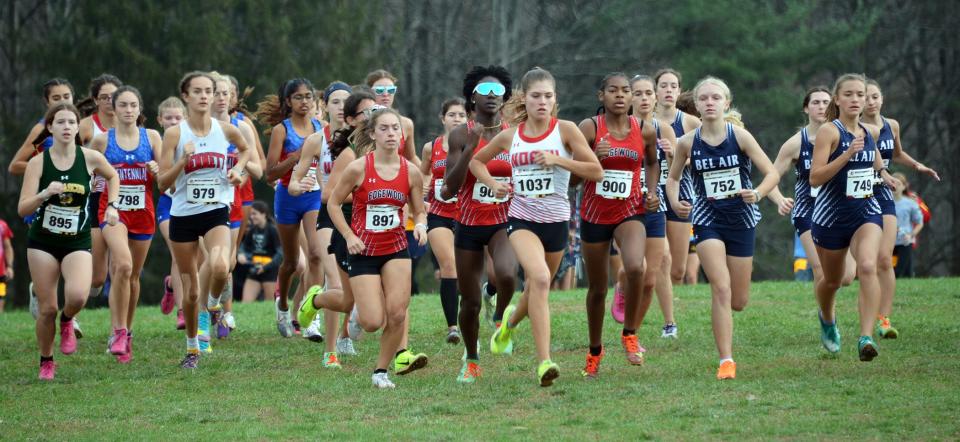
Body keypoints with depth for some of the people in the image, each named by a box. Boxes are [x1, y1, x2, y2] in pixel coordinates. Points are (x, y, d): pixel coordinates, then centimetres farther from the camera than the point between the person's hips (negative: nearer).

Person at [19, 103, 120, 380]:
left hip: (78, 242, 0)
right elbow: (23, 209, -12)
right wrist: (44, 194, -28)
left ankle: (67, 322, 9)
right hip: (42, 242, 0)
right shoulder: (38, 163, -8)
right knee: (47, 309, -1)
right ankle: (46, 362, 23)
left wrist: (111, 205, 6)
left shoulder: (90, 158, -5)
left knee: (77, 295, -26)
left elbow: (112, 176, 18)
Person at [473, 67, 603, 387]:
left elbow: (597, 171, -9)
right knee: (539, 277, -27)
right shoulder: (510, 136, 1)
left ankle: (510, 323, 53)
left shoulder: (565, 130, -5)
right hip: (522, 219, -1)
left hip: (556, 220, 1)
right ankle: (544, 361, -29)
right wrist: (493, 184, -1)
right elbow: (476, 161, 18)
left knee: (537, 288, 16)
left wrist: (558, 160, -19)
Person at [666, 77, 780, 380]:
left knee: (738, 302, 7)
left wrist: (758, 194, -28)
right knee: (721, 289, -16)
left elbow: (772, 173, -9)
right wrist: (675, 203, -10)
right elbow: (673, 178, 10)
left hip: (741, 218, 1)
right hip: (707, 218, -1)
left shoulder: (739, 136, -9)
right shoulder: (687, 143, -5)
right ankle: (726, 361, -10)